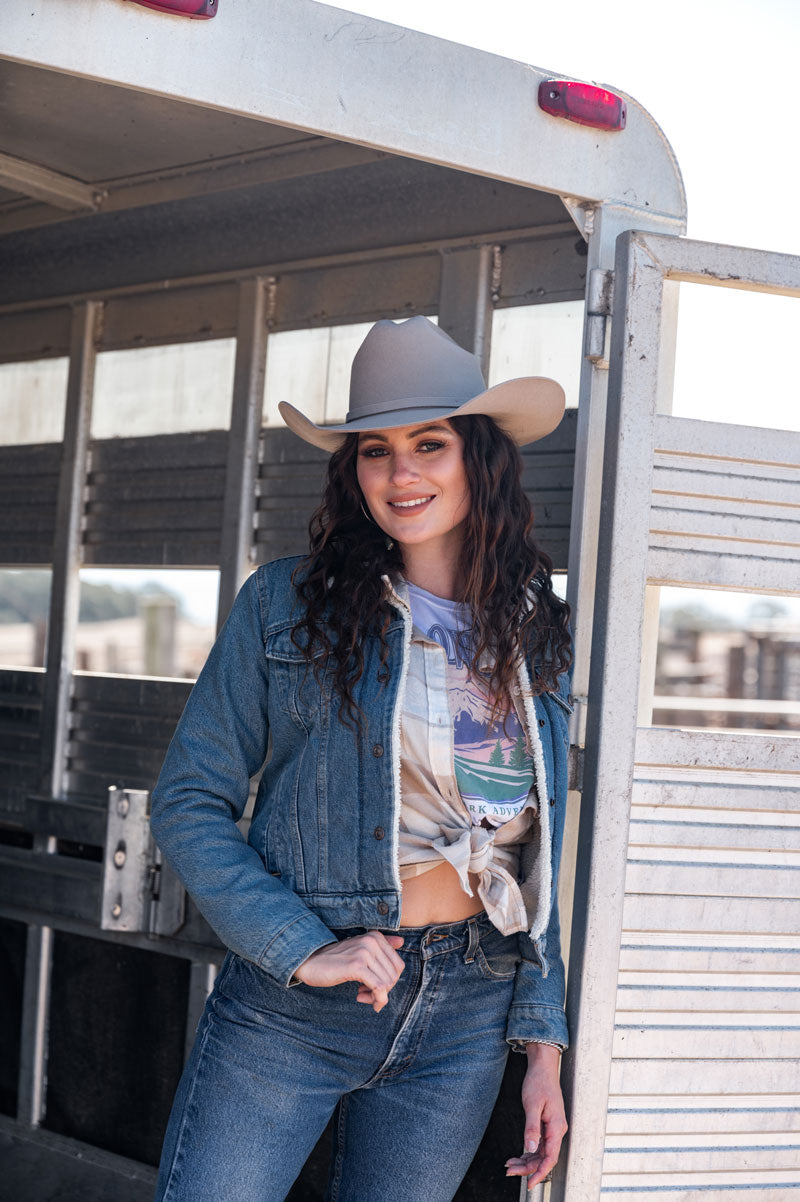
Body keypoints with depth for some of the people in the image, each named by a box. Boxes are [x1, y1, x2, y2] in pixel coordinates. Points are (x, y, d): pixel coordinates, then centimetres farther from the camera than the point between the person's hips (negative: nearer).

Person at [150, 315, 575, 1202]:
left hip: (466, 1020, 3)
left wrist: (544, 1040, 7)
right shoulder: (285, 604, -2)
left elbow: (543, 858, 12)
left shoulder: (539, 635, 7)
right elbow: (189, 803, -3)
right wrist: (303, 949, -13)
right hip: (290, 1010, -2)